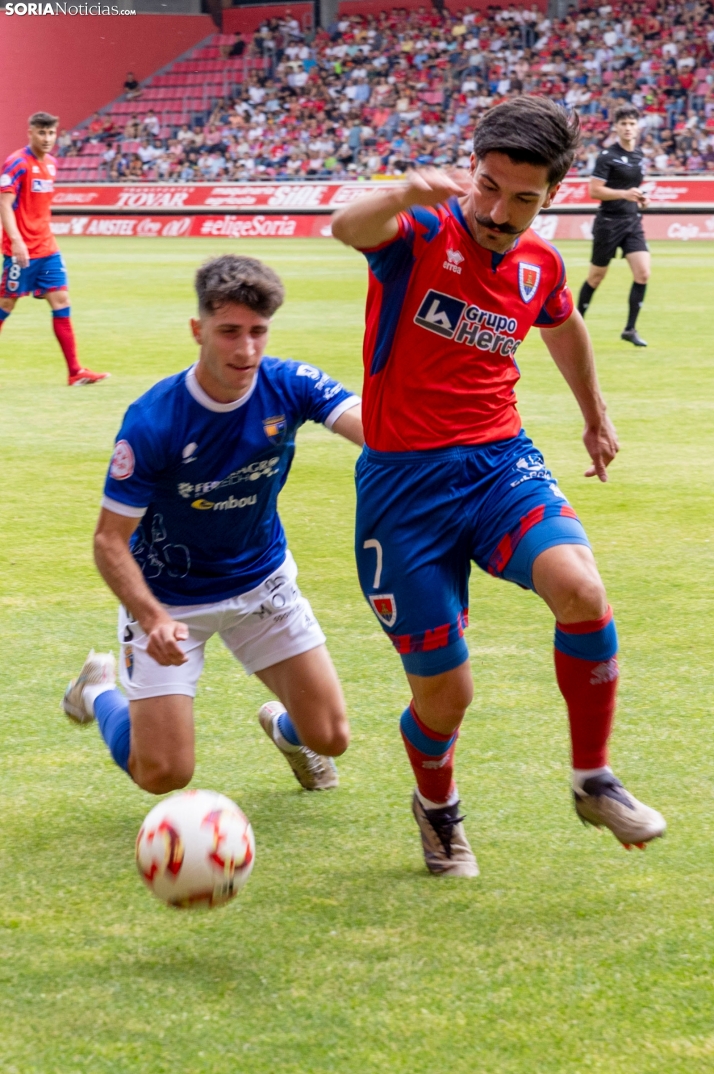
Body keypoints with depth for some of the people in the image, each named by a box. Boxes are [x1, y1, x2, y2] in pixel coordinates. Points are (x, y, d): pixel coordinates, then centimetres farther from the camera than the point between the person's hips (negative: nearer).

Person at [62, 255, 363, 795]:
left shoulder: (290, 386, -19)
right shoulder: (151, 421, -28)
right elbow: (110, 540, -22)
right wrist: (152, 617, -39)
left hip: (263, 580, 3)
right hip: (168, 597, -3)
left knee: (330, 738, -1)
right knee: (163, 773, -7)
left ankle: (282, 727, 38)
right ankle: (100, 690, 27)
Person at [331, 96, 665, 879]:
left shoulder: (539, 266, 6)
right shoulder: (422, 232, -10)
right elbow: (346, 228, -34)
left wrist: (595, 416, 41)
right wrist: (406, 193, -56)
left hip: (499, 461, 3)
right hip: (403, 481, -3)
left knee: (580, 589, -27)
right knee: (443, 695, -1)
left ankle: (593, 781, -6)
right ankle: (437, 806, 35)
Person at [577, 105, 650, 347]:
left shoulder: (639, 156, 10)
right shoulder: (607, 156, -11)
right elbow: (594, 191, -16)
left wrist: (640, 198, 6)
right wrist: (625, 194, -25)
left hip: (632, 222, 6)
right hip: (609, 222, -5)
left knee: (643, 273, -10)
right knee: (596, 277, 6)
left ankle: (630, 329, -1)